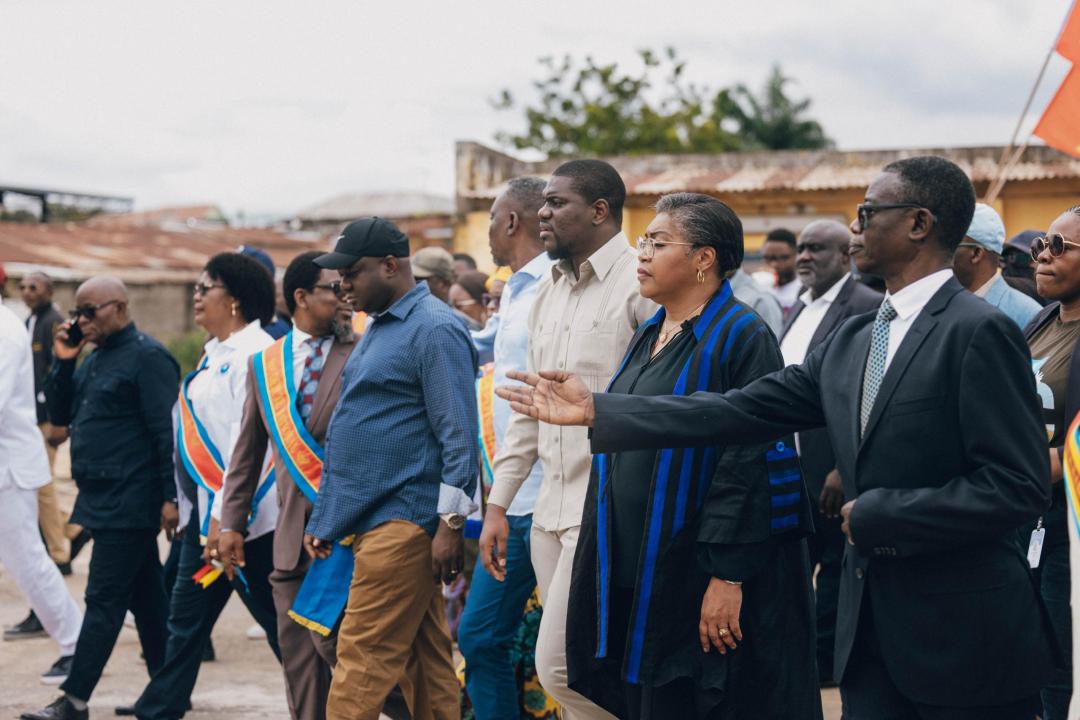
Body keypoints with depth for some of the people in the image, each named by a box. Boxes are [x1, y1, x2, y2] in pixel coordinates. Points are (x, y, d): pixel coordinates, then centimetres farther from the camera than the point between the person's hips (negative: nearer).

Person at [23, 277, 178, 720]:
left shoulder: (147, 357, -12)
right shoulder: (95, 359, 16)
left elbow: (167, 430, -17)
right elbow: (60, 414, 17)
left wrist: (169, 496, -21)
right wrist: (62, 363, 4)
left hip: (129, 503, -9)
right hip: (105, 500, 9)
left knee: (104, 599, -6)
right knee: (145, 596, 13)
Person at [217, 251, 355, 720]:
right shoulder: (264, 363, 11)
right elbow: (248, 449, 15)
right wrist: (231, 521, 11)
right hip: (292, 529, 5)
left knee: (333, 642, -8)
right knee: (297, 652, 10)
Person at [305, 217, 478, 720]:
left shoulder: (434, 329, -11)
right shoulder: (378, 327, 18)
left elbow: (459, 434, -16)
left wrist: (451, 524, -19)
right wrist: (325, 519, 21)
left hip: (402, 522, -9)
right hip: (370, 520, 9)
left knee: (362, 657, -8)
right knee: (423, 662, 11)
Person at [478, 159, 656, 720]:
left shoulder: (641, 284, -10)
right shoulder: (547, 294, 15)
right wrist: (498, 503, 17)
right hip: (549, 514, 8)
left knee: (560, 667, -11)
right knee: (577, 668, 11)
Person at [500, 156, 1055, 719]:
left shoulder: (979, 333, -13)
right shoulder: (852, 339, 11)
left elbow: (1019, 487, -18)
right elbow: (745, 409, 5)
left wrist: (877, 514, -14)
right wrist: (597, 410, 1)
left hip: (962, 635, -7)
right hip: (870, 628, 7)